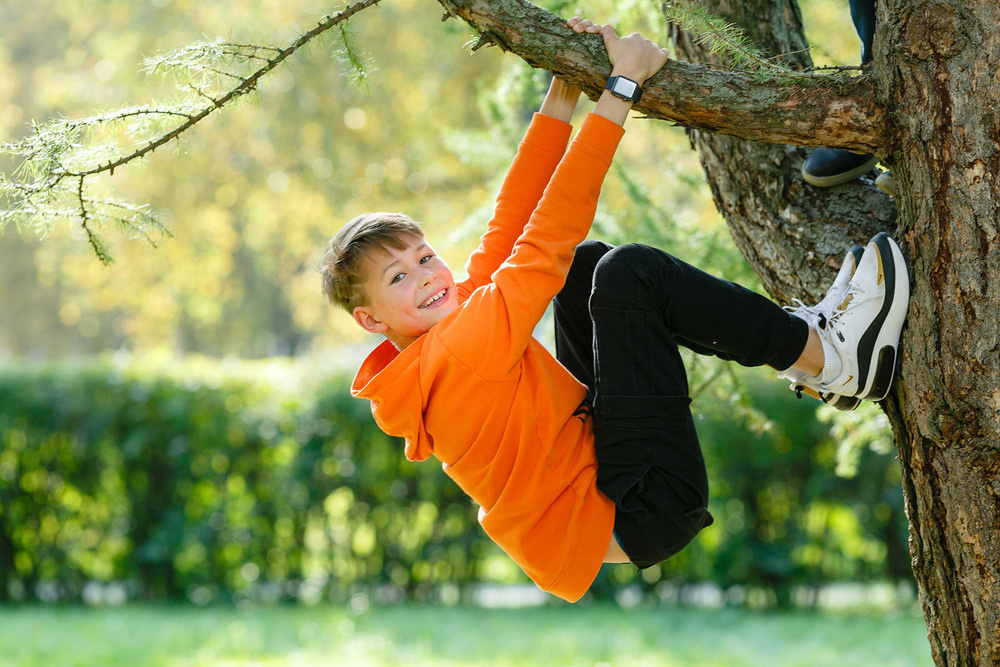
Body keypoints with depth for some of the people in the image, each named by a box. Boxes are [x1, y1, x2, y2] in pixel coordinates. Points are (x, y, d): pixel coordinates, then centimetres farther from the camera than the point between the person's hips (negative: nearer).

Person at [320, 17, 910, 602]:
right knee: (627, 271, -19)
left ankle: (797, 331, 11)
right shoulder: (459, 347, -22)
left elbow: (514, 221, 8)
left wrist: (565, 92, 3)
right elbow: (546, 241, -24)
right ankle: (826, 359, -5)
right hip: (641, 516, -11)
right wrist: (620, 89, -20)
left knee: (589, 264, 16)